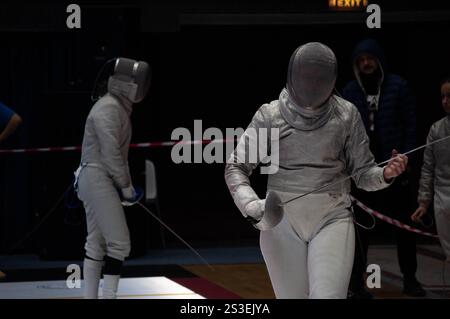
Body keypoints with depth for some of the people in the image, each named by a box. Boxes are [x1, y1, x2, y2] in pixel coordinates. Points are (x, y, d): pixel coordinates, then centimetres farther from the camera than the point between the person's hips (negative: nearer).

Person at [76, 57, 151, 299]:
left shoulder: (119, 107, 14)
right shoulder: (108, 108, -18)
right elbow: (110, 153, -22)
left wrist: (125, 184, 14)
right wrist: (126, 187, -14)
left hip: (100, 180, 10)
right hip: (98, 180, -10)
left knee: (97, 244, 12)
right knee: (119, 244, -10)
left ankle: (90, 297, 16)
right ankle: (108, 297, -8)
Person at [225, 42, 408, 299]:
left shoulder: (346, 114, -4)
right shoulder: (270, 115, -6)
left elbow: (362, 172, 2)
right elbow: (236, 168, -5)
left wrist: (386, 174, -21)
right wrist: (253, 205, -24)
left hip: (332, 219, -1)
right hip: (281, 221, 1)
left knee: (328, 298, -18)